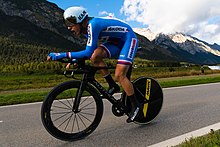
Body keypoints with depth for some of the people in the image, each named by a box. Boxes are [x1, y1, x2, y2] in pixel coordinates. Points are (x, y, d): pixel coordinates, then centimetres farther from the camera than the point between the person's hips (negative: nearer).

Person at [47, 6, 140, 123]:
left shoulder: (93, 25, -27)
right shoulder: (86, 29, 0)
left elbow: (88, 52, -33)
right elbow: (92, 51, 7)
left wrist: (63, 55, -31)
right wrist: (74, 61, -4)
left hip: (129, 39, -8)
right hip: (117, 41, 8)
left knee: (119, 75, -19)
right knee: (95, 56, -16)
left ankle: (135, 105, 0)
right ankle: (113, 86, -1)